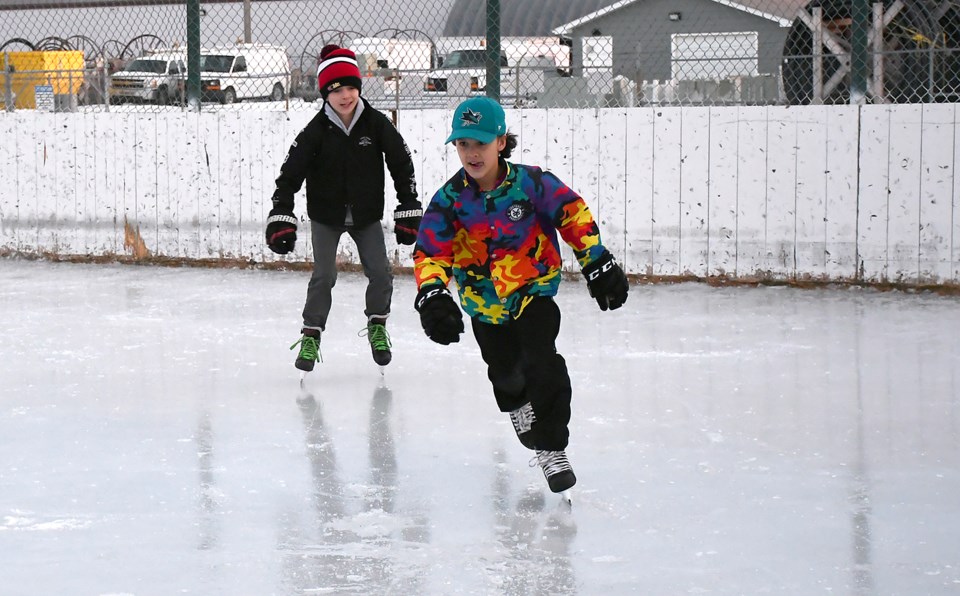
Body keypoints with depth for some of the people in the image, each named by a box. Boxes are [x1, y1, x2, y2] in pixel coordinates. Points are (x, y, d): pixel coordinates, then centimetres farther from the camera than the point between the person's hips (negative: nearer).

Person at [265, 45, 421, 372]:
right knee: (324, 276, -9)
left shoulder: (376, 124, -13)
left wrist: (409, 210, -6)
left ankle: (377, 325, 19)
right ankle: (311, 335, 5)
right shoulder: (317, 130, -16)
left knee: (380, 273, -5)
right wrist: (281, 217, -23)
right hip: (326, 215, -1)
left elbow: (402, 164, -4)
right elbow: (291, 171, -15)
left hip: (367, 215, 1)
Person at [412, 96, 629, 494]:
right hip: (485, 303, 3)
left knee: (541, 364, -18)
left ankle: (551, 447, -8)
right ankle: (521, 410, 48)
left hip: (534, 289, -3)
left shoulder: (530, 183, -16)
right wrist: (432, 296, -30)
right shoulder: (449, 200, -12)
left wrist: (598, 264, -6)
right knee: (505, 372, 14)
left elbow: (573, 214, -6)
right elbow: (430, 252, -14)